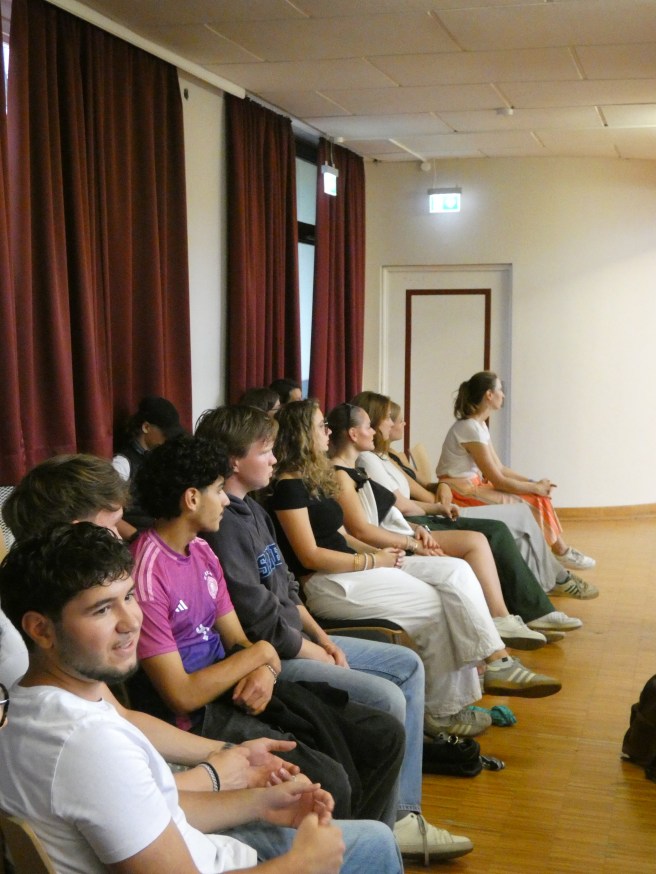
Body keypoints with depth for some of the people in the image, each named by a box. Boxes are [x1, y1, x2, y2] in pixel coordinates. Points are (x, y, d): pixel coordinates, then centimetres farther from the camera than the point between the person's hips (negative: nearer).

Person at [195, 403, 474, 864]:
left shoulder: (253, 510, 12)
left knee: (408, 666, 9)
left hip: (300, 640, 11)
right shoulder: (223, 526, -20)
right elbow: (261, 622, -21)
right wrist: (323, 658, -9)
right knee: (386, 698, -22)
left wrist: (324, 639, 5)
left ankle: (404, 813, 9)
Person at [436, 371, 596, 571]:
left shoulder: (479, 424, 10)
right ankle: (561, 552, 7)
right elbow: (498, 481, -19)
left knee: (537, 496, 2)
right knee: (533, 501, -9)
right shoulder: (470, 429, -21)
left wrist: (533, 482, 2)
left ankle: (561, 551, 5)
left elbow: (500, 468, 12)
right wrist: (535, 488, -8)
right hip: (462, 492, -9)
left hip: (473, 486, 9)